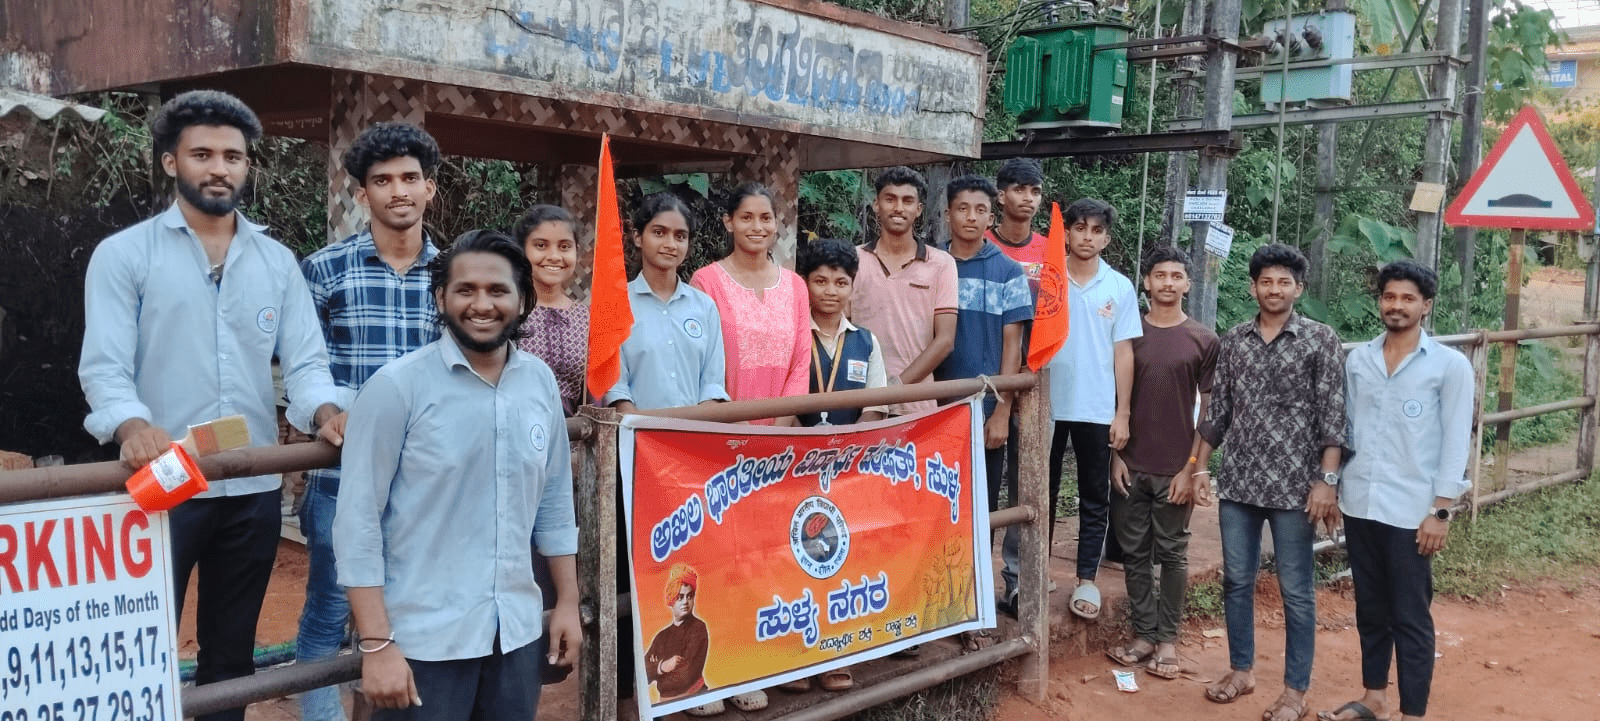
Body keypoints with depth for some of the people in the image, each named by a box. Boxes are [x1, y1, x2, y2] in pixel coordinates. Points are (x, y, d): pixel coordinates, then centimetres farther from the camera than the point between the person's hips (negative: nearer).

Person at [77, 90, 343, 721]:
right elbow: (103, 367, -11)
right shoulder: (123, 254, -1)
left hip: (255, 489, 3)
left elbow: (305, 361, 2)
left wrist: (325, 411, -20)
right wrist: (131, 425, -32)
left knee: (232, 652, 16)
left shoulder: (278, 261, 9)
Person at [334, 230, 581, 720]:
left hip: (517, 633, 4)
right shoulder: (397, 387, -11)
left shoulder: (541, 382, 3)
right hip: (421, 639, -4)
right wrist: (376, 643, -14)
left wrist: (568, 603, 11)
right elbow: (358, 518, -12)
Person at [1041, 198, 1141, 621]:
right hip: (1048, 405, -1)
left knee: (1094, 499, 7)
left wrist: (1122, 414, -1)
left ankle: (1087, 580, 18)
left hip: (1097, 410, 1)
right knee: (1042, 493, 10)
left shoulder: (1120, 288, 2)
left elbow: (1123, 354, 3)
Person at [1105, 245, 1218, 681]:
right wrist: (1115, 455, -1)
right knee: (1135, 553, 7)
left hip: (1176, 468, -1)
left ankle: (1168, 638, 16)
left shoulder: (1203, 340, 1)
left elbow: (1211, 408, 2)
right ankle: (1144, 633, 17)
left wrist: (1195, 465, -4)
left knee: (1171, 554, 6)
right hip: (1130, 465, 2)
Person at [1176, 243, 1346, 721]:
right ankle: (1241, 670, 29)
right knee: (1236, 581, 12)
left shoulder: (1320, 340, -4)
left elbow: (1332, 417, -7)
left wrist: (1327, 480, -13)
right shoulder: (1233, 341, 7)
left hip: (1294, 486, -4)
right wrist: (1196, 469, 11)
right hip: (1237, 482, 4)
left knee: (1295, 590, 5)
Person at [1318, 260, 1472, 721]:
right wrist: (1331, 486, 8)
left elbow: (1456, 443, -6)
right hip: (1359, 505, 4)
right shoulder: (1358, 360, 7)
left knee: (1410, 618, 3)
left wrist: (1441, 511, -10)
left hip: (1411, 511, -4)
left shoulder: (1450, 365, -5)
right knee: (1370, 609, 16)